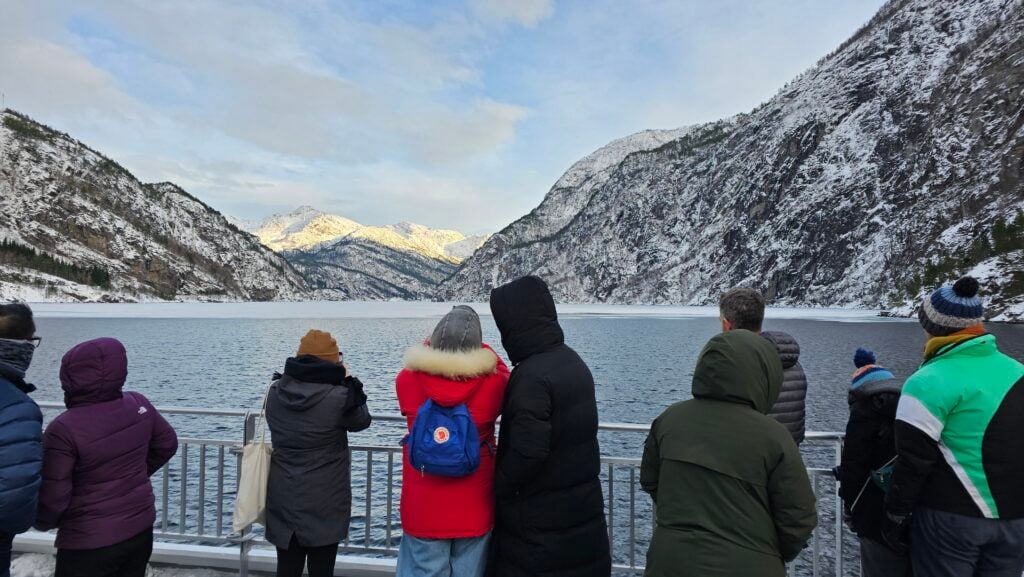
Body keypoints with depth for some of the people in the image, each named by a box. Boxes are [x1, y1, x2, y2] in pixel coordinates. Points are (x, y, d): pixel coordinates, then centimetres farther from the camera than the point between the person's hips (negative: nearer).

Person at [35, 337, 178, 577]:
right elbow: (167, 445, 9)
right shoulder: (139, 405, -7)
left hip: (90, 543, -5)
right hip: (141, 529, 5)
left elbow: (52, 498, -16)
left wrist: (42, 523, 6)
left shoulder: (65, 429, -22)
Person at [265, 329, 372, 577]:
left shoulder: (275, 392, -3)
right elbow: (361, 421, -1)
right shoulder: (338, 396, -20)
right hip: (324, 502, -4)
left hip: (283, 498, 5)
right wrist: (349, 381, 4)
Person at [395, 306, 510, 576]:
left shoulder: (408, 380, -11)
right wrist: (482, 349, 17)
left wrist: (428, 350, 23)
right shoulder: (492, 382, -15)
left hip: (422, 508, 1)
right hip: (474, 509, 0)